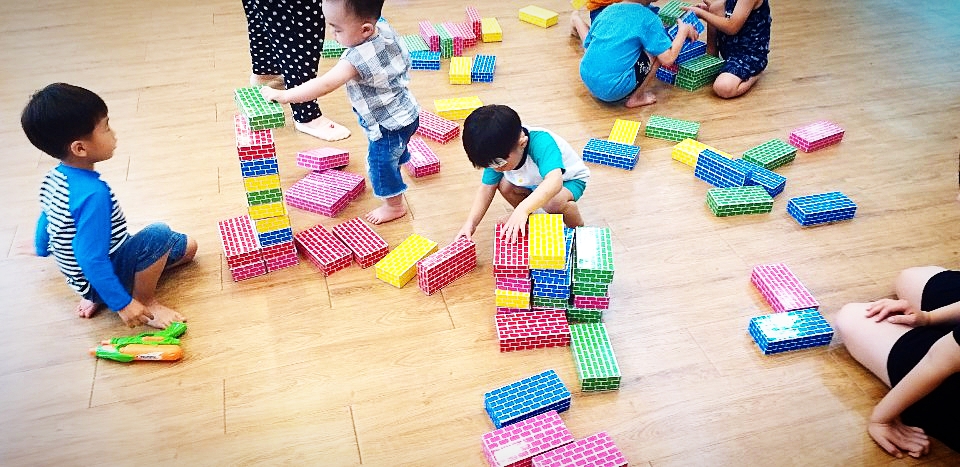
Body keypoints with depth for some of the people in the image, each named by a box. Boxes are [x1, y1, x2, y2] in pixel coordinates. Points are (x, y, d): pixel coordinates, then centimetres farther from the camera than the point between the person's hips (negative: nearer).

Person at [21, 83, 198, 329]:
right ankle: (147, 302, -7)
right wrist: (122, 304, -26)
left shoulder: (54, 177, -2)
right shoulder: (93, 193, -31)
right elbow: (92, 260, -32)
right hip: (101, 278, -10)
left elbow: (46, 218, 17)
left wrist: (42, 248, 37)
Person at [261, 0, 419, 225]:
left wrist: (282, 95, -35)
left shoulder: (358, 59, -37)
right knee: (394, 153, 32)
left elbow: (325, 84, -40)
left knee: (380, 163, 12)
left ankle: (394, 205, 33)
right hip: (404, 113, 9)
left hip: (388, 125, -9)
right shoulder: (383, 28, -12)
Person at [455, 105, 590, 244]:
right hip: (536, 181, 6)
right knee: (503, 185, -17)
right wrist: (470, 222, -24)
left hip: (568, 180, -6)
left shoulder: (541, 143, -43)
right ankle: (528, 220, 10)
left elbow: (554, 181, -58)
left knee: (555, 202, -35)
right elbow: (486, 188, -12)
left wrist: (522, 209, -69)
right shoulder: (497, 156, -22)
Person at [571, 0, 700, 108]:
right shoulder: (648, 18, -6)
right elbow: (668, 59, -8)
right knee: (658, 48, 5)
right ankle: (636, 98, 8)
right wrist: (684, 30, 7)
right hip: (613, 90, -7)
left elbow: (587, 46, 17)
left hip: (586, 79, 7)